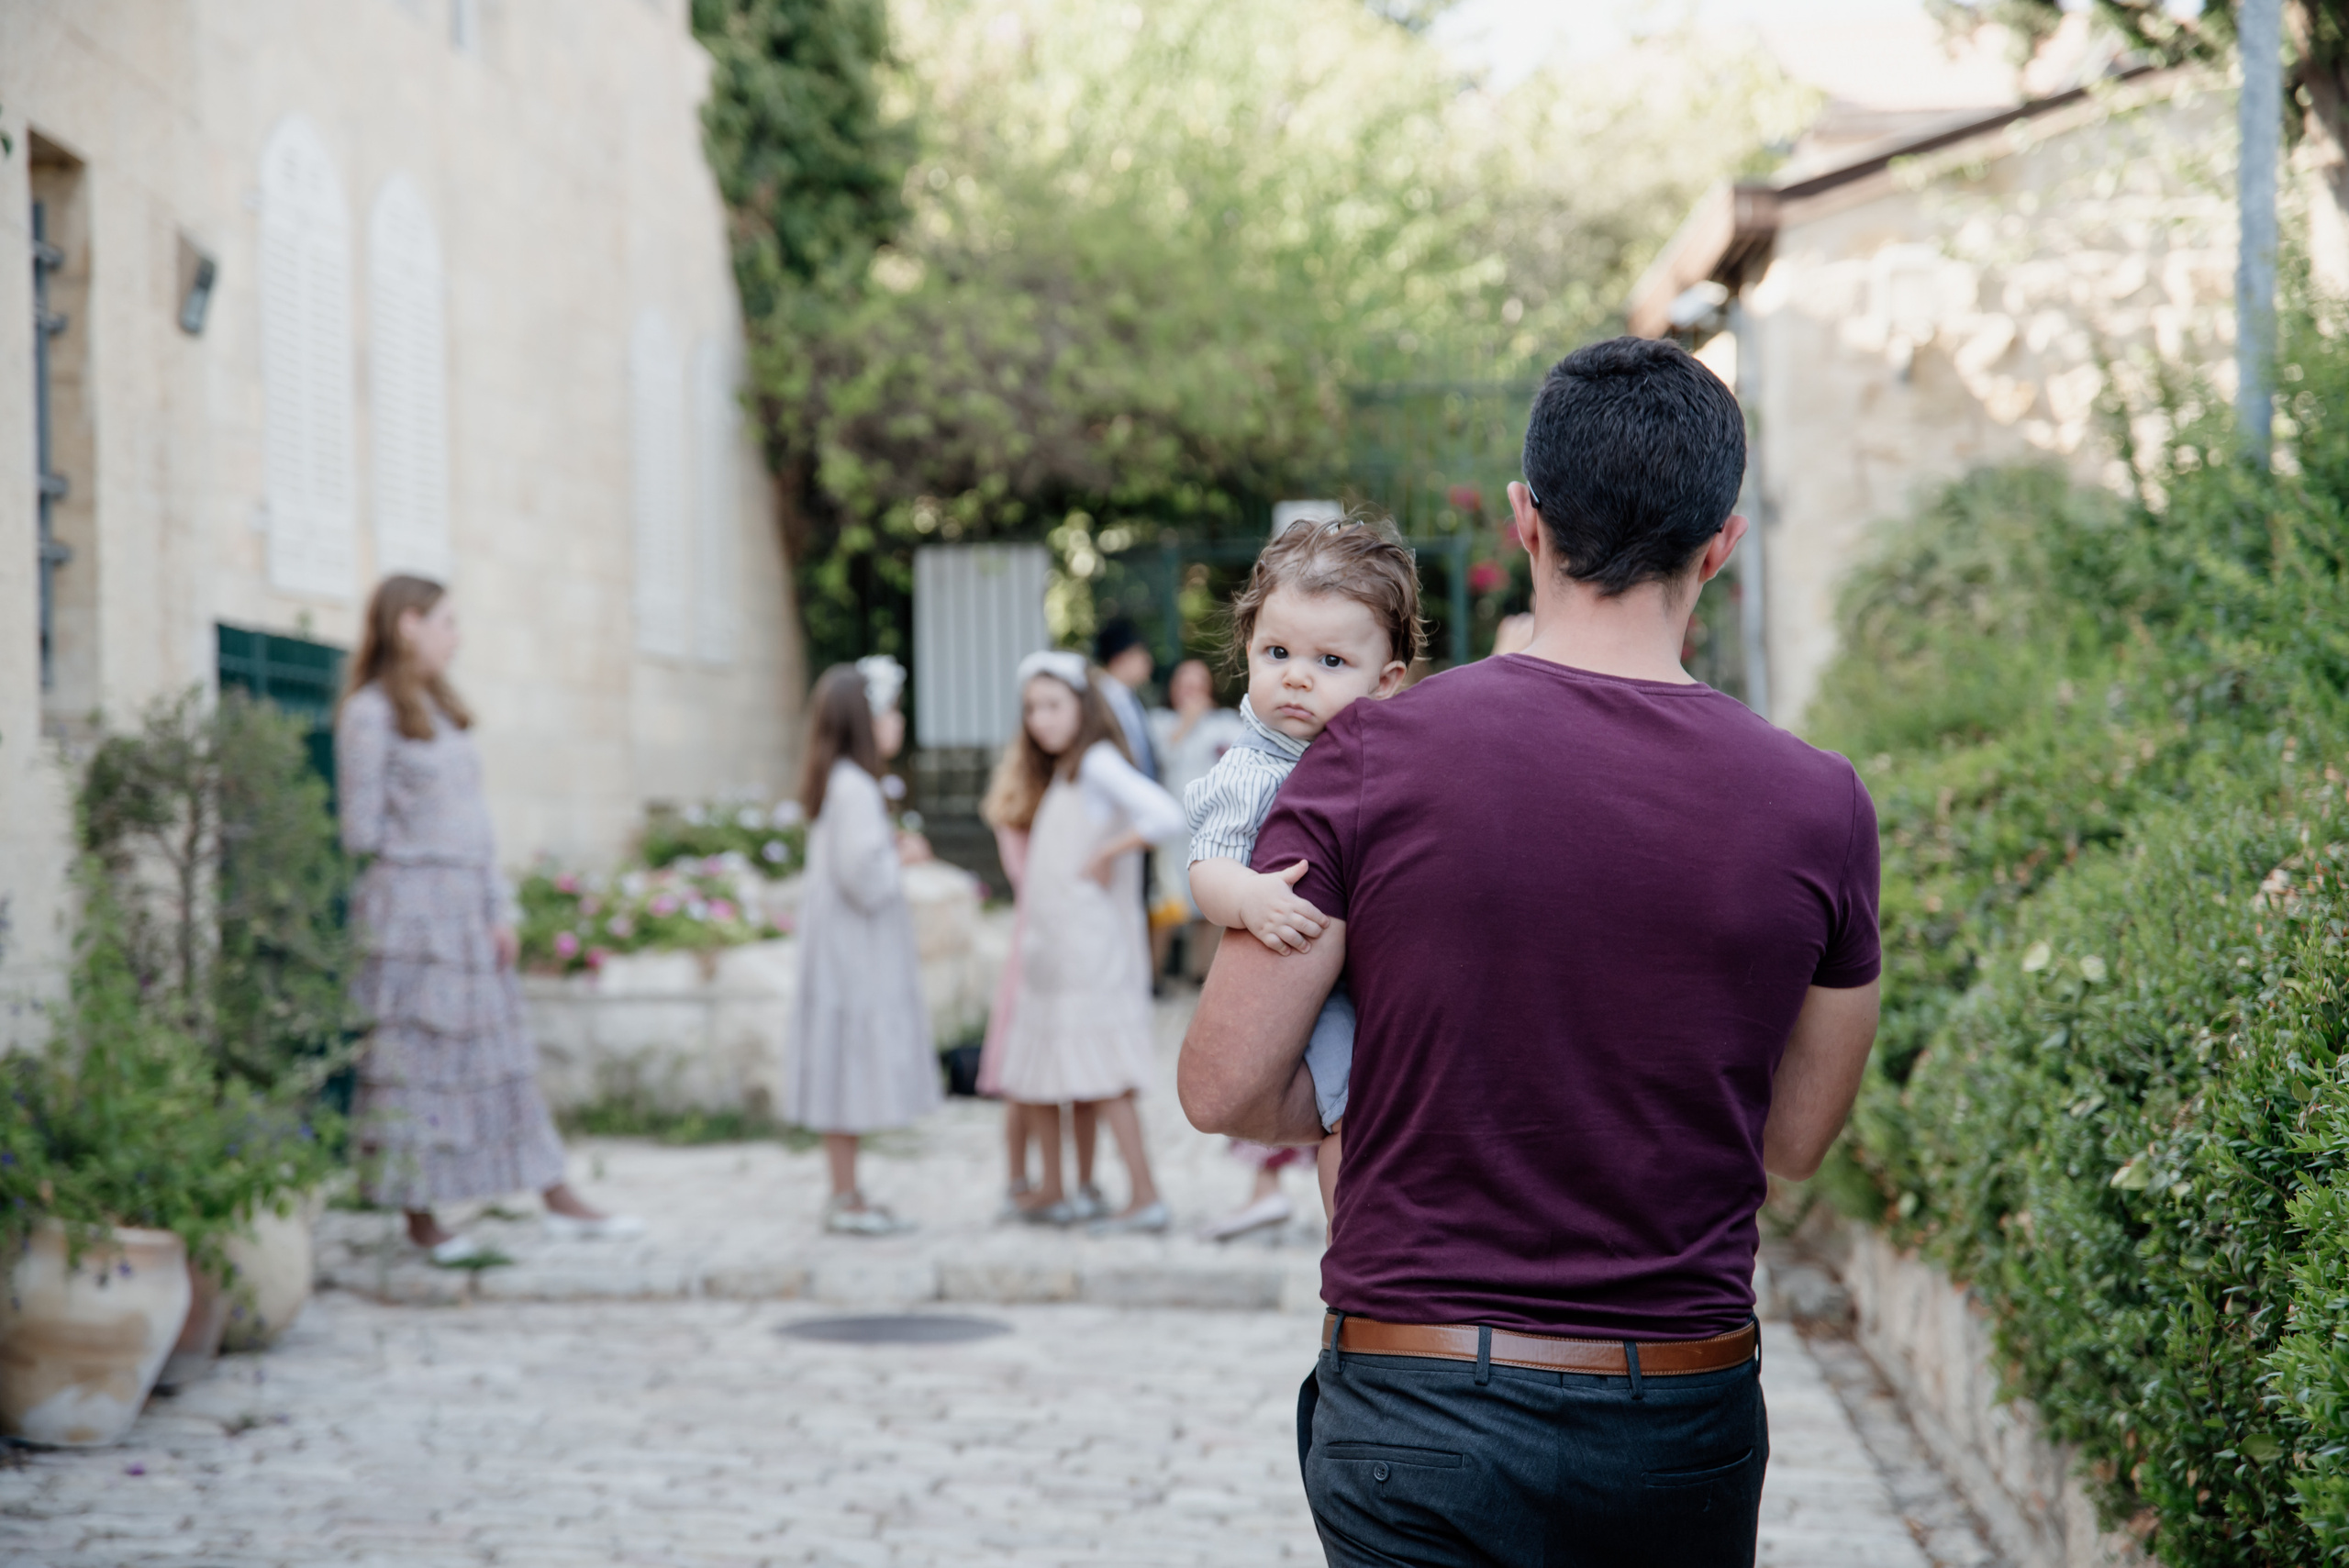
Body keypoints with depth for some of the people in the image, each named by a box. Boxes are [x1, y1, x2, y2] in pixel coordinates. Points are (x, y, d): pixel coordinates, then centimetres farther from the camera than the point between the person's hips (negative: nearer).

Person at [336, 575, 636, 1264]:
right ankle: (420, 1216, 6)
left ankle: (557, 1199, 10)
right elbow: (363, 830, -11)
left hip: (468, 912, 8)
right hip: (409, 915, -8)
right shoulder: (369, 715, -8)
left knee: (502, 1053, 8)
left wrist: (499, 909, 10)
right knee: (413, 1059, -1)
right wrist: (427, 860, -3)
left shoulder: (444, 710, 17)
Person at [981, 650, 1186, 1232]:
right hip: (1050, 945, 9)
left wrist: (1107, 854, -18)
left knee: (1102, 1078, -9)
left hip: (1090, 942, -9)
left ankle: (1147, 1199, -6)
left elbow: (1166, 815, -26)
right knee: (1038, 1078, 13)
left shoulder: (1098, 763, -12)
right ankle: (1051, 1192, 22)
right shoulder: (1054, 774, 17)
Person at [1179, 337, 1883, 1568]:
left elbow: (1225, 1086, -8)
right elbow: (1794, 1141, 6)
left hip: (1421, 1419, -3)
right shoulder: (1820, 808, -5)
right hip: (1686, 1421, 3)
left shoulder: (1376, 759, -11)